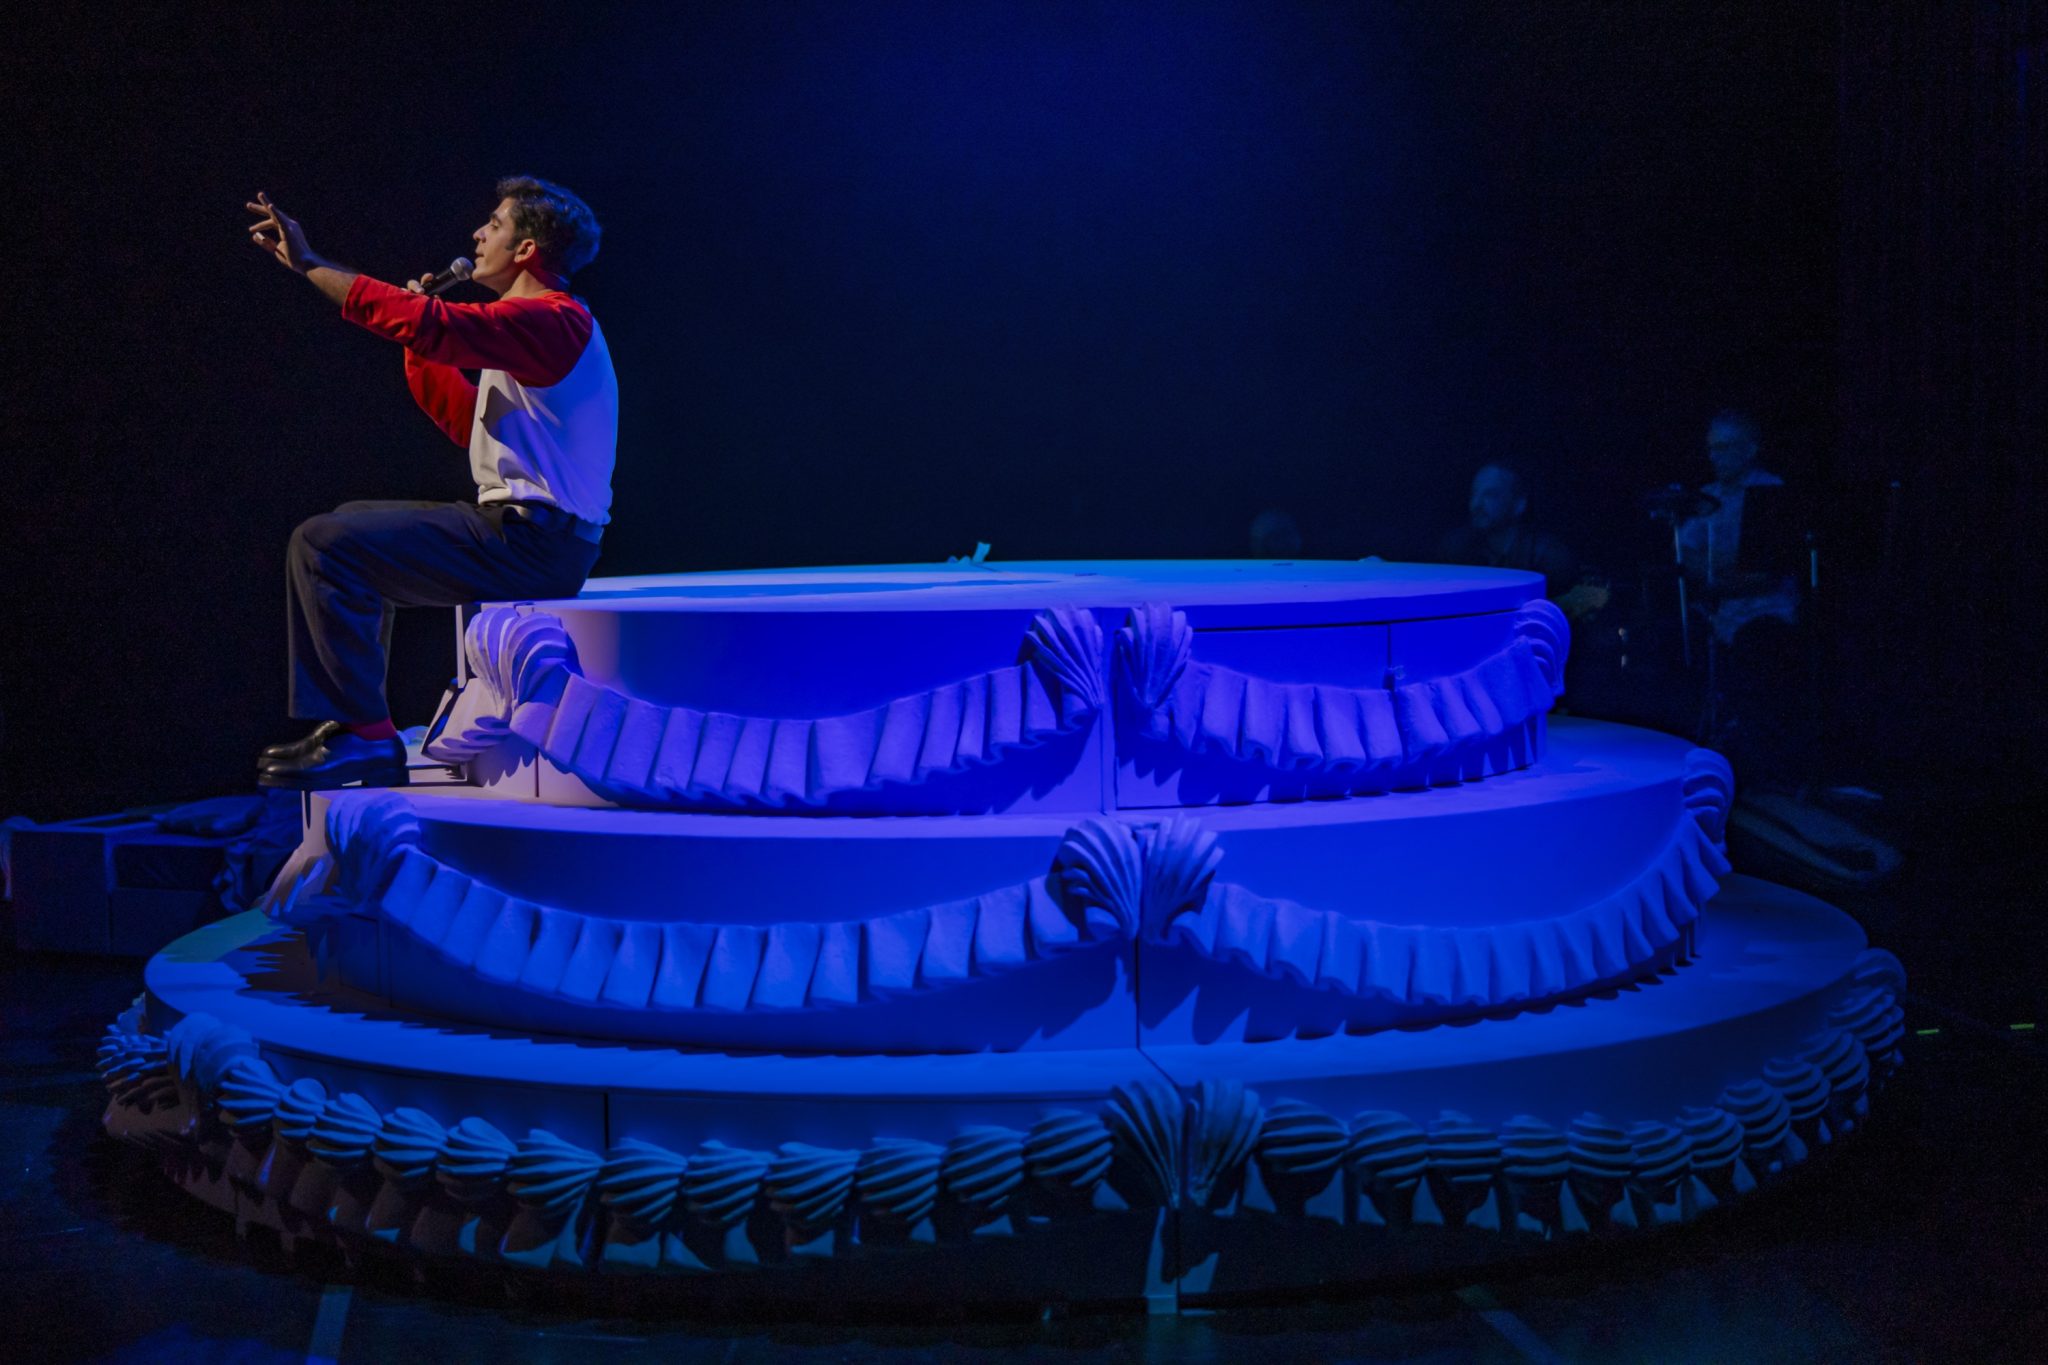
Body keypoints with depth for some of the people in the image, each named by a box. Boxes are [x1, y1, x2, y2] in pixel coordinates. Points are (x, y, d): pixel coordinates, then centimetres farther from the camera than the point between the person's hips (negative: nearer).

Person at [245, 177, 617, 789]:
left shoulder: (551, 320, -14)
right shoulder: (547, 323, 20)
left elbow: (432, 324, -25)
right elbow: (468, 422, 23)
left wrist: (309, 264, -20)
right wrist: (421, 346, 15)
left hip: (534, 545, -11)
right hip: (527, 534, 11)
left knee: (323, 545, -15)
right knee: (350, 526, 25)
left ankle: (365, 734, -12)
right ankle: (349, 721, 19)